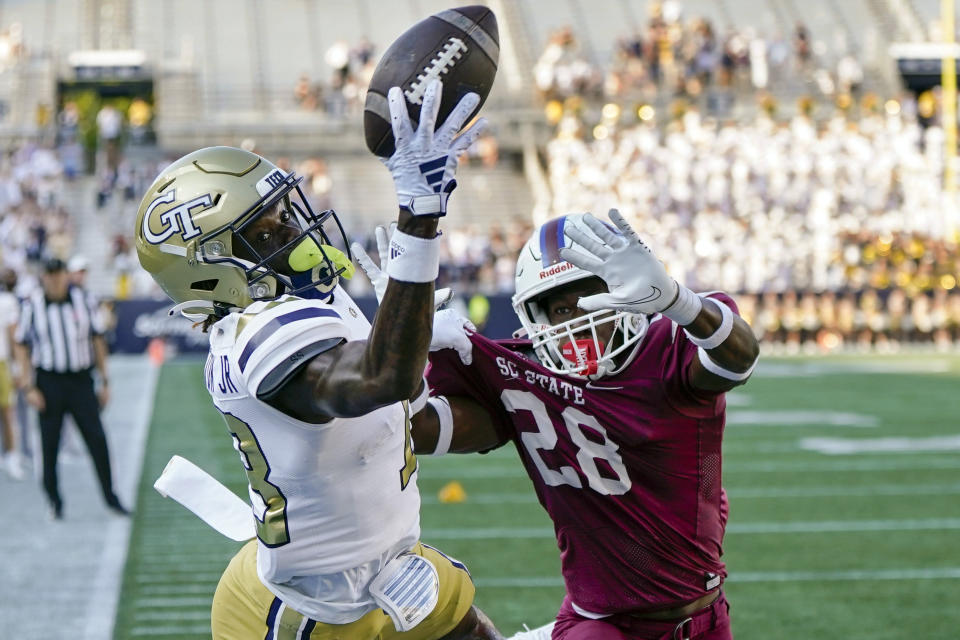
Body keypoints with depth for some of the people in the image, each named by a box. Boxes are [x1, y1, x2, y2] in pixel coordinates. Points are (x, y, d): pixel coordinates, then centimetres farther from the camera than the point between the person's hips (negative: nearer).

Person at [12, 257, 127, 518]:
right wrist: (28, 387, -6)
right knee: (49, 444, 1)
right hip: (49, 381, -1)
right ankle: (54, 501, 14)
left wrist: (104, 381, 9)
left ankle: (110, 497, 4)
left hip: (81, 379, 1)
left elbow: (98, 339, 10)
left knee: (97, 439, -4)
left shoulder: (83, 300, 3)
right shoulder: (31, 306, -3)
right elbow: (21, 346, 1)